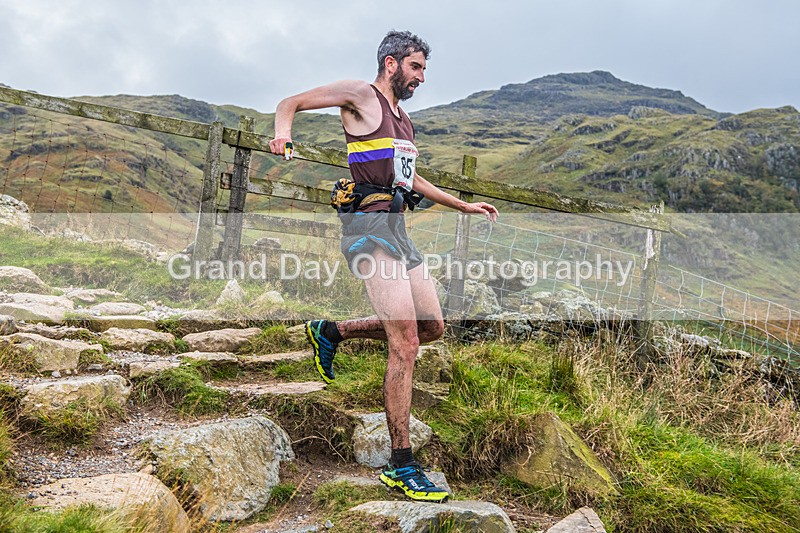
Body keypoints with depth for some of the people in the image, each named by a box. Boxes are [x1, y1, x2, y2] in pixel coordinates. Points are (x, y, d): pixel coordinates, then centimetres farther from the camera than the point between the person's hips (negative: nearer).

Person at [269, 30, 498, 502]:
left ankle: (332, 332, 23)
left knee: (431, 327, 10)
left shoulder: (404, 120, 26)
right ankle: (402, 467, -6)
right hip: (371, 226, -9)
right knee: (405, 343, -14)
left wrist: (464, 206, 37)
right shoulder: (361, 96, 2)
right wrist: (283, 131, -21)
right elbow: (291, 103, 2)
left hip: (398, 230, 9)